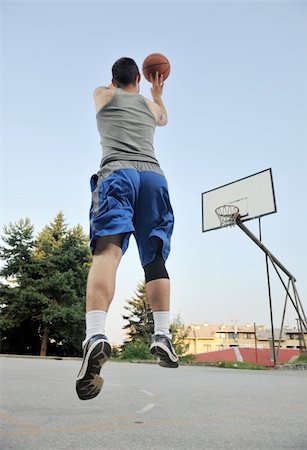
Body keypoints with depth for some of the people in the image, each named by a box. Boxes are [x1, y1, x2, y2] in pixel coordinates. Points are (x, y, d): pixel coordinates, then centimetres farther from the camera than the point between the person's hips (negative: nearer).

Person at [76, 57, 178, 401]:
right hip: (153, 174, 3)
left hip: (117, 171, -3)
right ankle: (162, 336, -1)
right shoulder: (151, 105, 29)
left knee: (107, 250, -21)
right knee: (154, 258, 4)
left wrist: (118, 83, 69)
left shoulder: (102, 95, 24)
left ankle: (95, 335, -40)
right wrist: (157, 92, 67)